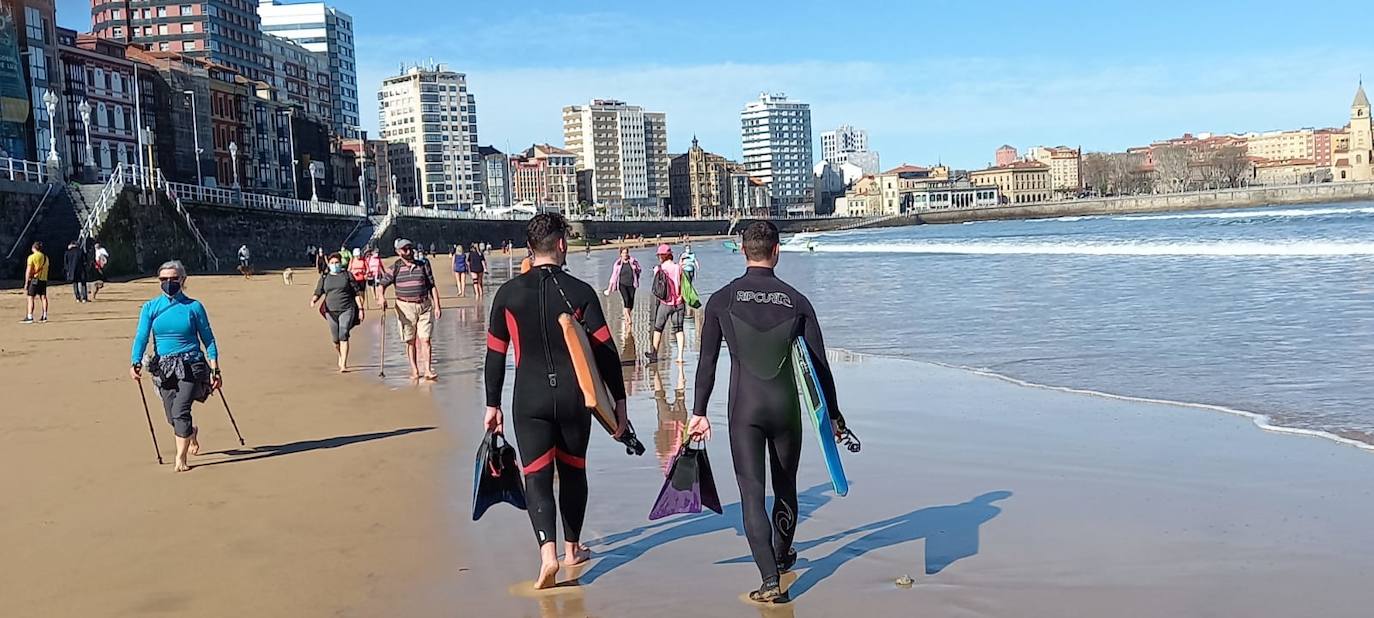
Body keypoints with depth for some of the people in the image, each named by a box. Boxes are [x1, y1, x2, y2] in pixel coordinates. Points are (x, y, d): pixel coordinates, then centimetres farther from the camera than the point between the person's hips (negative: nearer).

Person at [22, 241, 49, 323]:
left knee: (30, 297, -4)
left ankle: (29, 317, -9)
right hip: (43, 280, 6)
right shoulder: (45, 257, 10)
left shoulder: (32, 257, -8)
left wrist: (26, 283, -8)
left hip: (34, 279, -6)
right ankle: (44, 316, 8)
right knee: (43, 297, 7)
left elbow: (28, 271, -11)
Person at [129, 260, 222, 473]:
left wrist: (215, 370, -1)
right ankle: (191, 432, 43)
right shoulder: (150, 308, 5)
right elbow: (141, 337, -5)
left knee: (180, 412, -16)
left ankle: (180, 459, -4)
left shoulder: (194, 307, 0)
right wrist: (135, 363, -22)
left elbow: (208, 340, 4)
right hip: (163, 367, 3)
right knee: (172, 418, 9)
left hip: (190, 366, -3)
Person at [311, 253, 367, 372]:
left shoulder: (347, 275, 4)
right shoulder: (324, 277, 11)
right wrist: (314, 300, -14)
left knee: (343, 335, -16)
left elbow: (356, 293, 4)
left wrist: (360, 309, -1)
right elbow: (318, 292, 8)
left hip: (347, 310, -3)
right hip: (331, 311, 3)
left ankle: (343, 365, -17)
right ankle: (341, 357, 36)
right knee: (335, 339, 6)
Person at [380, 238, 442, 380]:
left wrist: (437, 306, 2)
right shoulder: (395, 268, 3)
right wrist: (382, 297, -20)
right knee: (410, 341, 6)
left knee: (425, 339, -6)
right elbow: (383, 283, 1)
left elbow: (432, 286, 8)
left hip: (424, 306, 0)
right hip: (405, 307, 0)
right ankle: (414, 370, 13)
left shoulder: (423, 265, 6)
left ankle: (428, 370, -6)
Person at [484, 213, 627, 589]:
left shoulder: (508, 293, 0)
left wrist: (493, 404, 12)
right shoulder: (580, 291, -4)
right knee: (573, 470, 17)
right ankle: (572, 548, 31)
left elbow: (495, 354, 4)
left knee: (537, 477, 1)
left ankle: (548, 554, -17)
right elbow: (605, 350, -6)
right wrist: (619, 398, 1)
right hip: (574, 397, 0)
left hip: (530, 400, 0)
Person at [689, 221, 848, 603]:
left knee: (752, 493, 0)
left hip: (744, 410, -1)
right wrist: (833, 415, 10)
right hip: (786, 407, 2)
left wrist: (699, 412, 6)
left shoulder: (721, 301, -2)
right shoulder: (796, 302, -1)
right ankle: (782, 556, 41)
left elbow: (707, 363, -1)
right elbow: (819, 365, 1)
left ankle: (770, 580, -9)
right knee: (785, 486, 20)